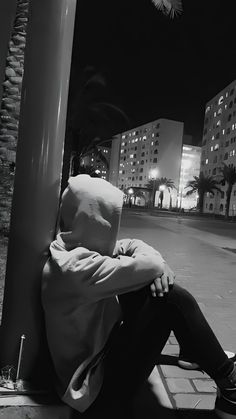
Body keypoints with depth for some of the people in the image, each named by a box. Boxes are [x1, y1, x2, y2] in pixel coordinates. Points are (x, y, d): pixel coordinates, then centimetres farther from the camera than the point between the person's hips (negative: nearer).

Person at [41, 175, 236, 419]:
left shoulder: (85, 245, -2)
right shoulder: (74, 266, -31)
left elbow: (133, 245, 5)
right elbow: (150, 267, -31)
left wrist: (156, 263, -15)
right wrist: (154, 264, -7)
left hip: (101, 345, 9)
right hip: (95, 389, -9)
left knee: (159, 283, -1)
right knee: (169, 299, -19)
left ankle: (201, 354, 18)